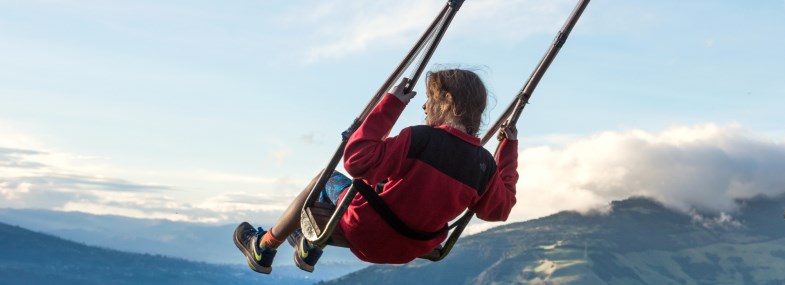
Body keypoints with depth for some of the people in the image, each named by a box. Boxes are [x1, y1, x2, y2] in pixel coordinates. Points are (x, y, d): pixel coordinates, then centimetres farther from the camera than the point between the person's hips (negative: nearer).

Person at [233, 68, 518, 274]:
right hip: (412, 249, 6)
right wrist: (509, 149, 14)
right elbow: (499, 208, 8)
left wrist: (391, 104, -22)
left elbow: (357, 160, -27)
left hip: (367, 236, -6)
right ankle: (309, 250, 48)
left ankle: (263, 248, 35)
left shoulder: (420, 139, -26)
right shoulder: (484, 163, -10)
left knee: (329, 179, 22)